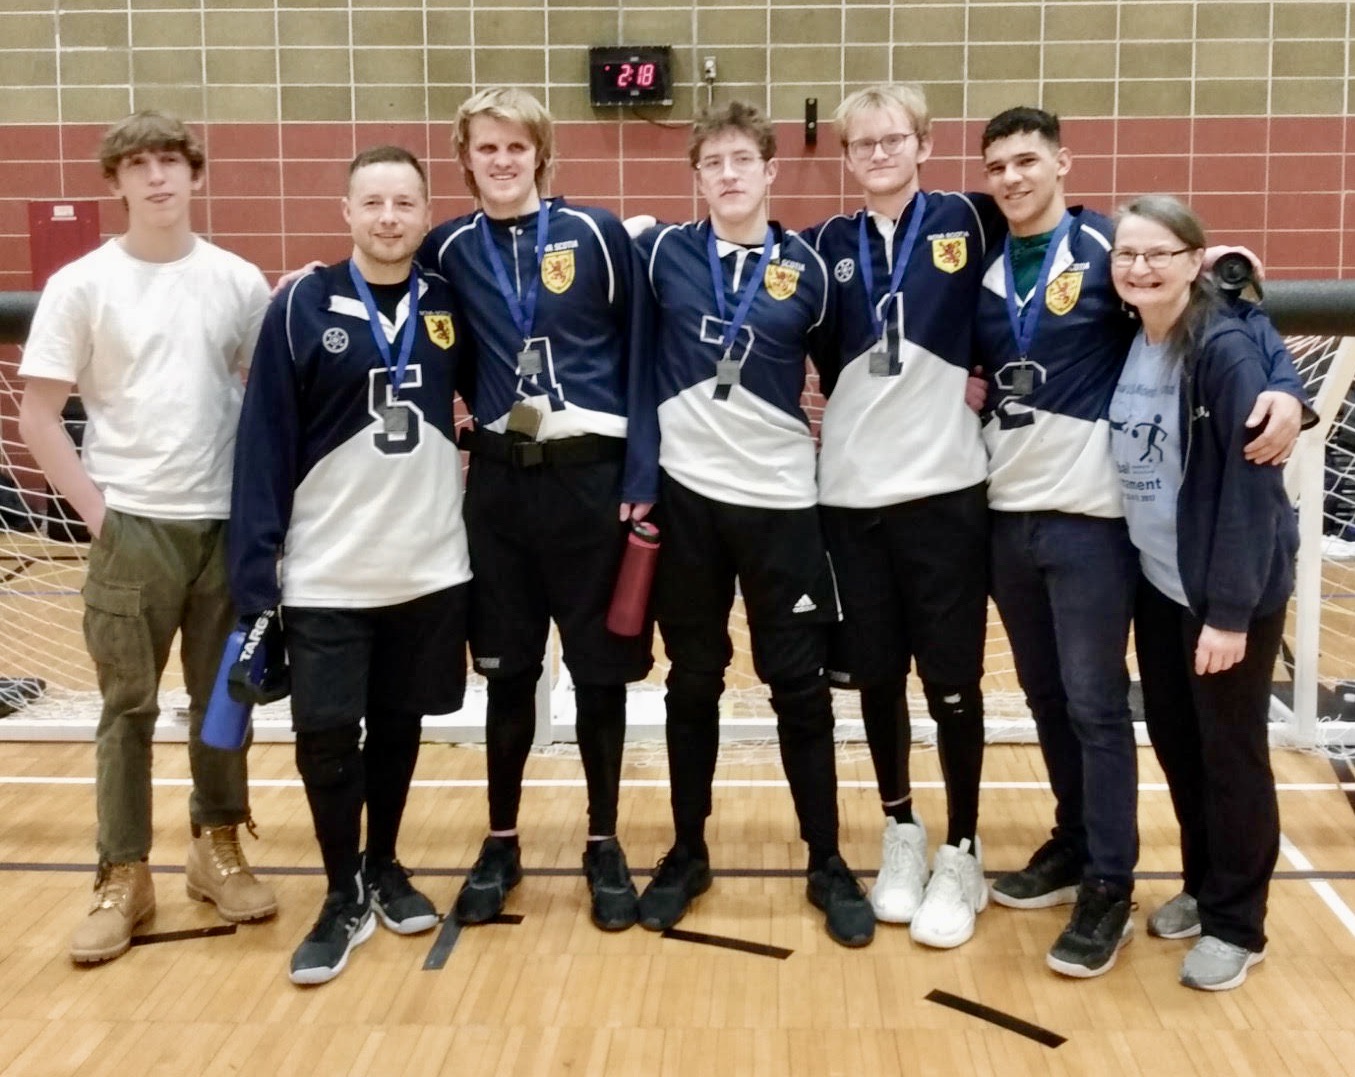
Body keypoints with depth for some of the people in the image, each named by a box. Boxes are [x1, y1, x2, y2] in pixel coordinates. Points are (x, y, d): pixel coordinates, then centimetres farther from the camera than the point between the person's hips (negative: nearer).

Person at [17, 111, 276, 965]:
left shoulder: (240, 282, 3)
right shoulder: (82, 285, -2)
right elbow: (38, 416, -2)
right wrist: (95, 509, -8)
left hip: (226, 524, 2)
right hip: (132, 528, -2)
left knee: (224, 697, 11)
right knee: (129, 708, 4)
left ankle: (218, 849, 27)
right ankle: (124, 878, 15)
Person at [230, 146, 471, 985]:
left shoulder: (450, 305, 1)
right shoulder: (301, 309, -6)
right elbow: (265, 443, -7)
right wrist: (255, 572, -11)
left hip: (431, 568, 2)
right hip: (326, 577, -2)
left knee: (399, 727, 13)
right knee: (326, 738, -1)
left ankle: (385, 870, 32)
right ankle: (344, 898, 19)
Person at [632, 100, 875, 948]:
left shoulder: (808, 269, 0)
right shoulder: (661, 255, 0)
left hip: (781, 501, 0)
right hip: (686, 495, 1)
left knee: (800, 685, 4)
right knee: (693, 683, 10)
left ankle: (828, 864, 17)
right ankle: (687, 854, 24)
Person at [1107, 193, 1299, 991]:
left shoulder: (1228, 349, -18)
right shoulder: (1125, 343, 3)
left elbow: (1252, 484, -20)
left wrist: (1232, 609, -22)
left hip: (1229, 591, -6)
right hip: (1158, 583, 7)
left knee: (1230, 752, 5)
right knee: (1174, 741, 15)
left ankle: (1238, 924, 20)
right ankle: (1204, 888, 34)